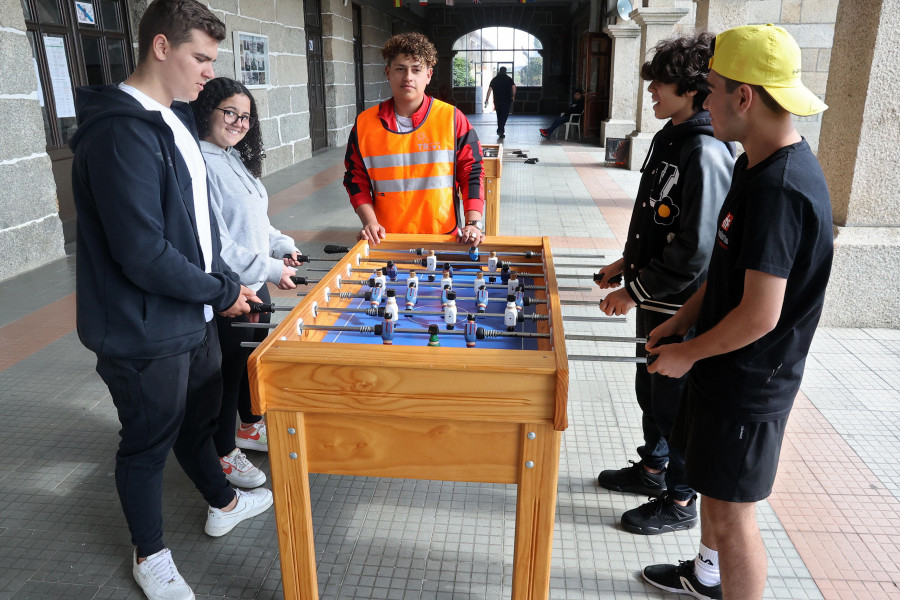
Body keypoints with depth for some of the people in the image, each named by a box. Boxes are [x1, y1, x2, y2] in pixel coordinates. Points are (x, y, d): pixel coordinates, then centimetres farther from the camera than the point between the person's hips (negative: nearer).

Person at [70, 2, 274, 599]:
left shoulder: (175, 119, 8)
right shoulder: (120, 133, -24)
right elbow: (144, 255, -28)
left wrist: (226, 281, 5)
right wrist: (222, 292, -15)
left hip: (193, 314, 9)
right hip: (145, 331, -9)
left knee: (199, 414, 25)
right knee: (149, 442, 11)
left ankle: (223, 504, 48)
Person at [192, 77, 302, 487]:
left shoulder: (236, 158, 10)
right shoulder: (199, 164, -21)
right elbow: (213, 244, -26)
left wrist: (282, 245, 7)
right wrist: (270, 269, -23)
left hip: (255, 283, 10)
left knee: (257, 357, 22)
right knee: (229, 370, 5)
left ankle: (251, 427, 43)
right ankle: (222, 454, 25)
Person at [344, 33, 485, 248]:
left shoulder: (452, 118, -1)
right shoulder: (364, 123, 3)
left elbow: (471, 172, -1)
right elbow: (356, 179, 8)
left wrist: (474, 223, -11)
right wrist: (369, 221, -6)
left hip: (444, 237, -1)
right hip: (386, 241, 1)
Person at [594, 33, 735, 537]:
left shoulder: (705, 155, -23)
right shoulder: (671, 137, 6)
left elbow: (694, 252, -25)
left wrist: (634, 292, -18)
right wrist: (628, 261, 12)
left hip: (681, 308, -9)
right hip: (655, 301, 9)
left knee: (676, 402, 7)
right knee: (650, 388, 22)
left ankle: (681, 501, 27)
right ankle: (652, 469, 44)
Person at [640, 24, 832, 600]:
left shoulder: (780, 190, -27)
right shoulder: (755, 165, 6)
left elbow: (760, 316, -28)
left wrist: (687, 354, -13)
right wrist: (680, 323, 10)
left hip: (749, 382, -10)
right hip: (725, 366, 10)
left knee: (732, 513, 5)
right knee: (712, 481, 27)